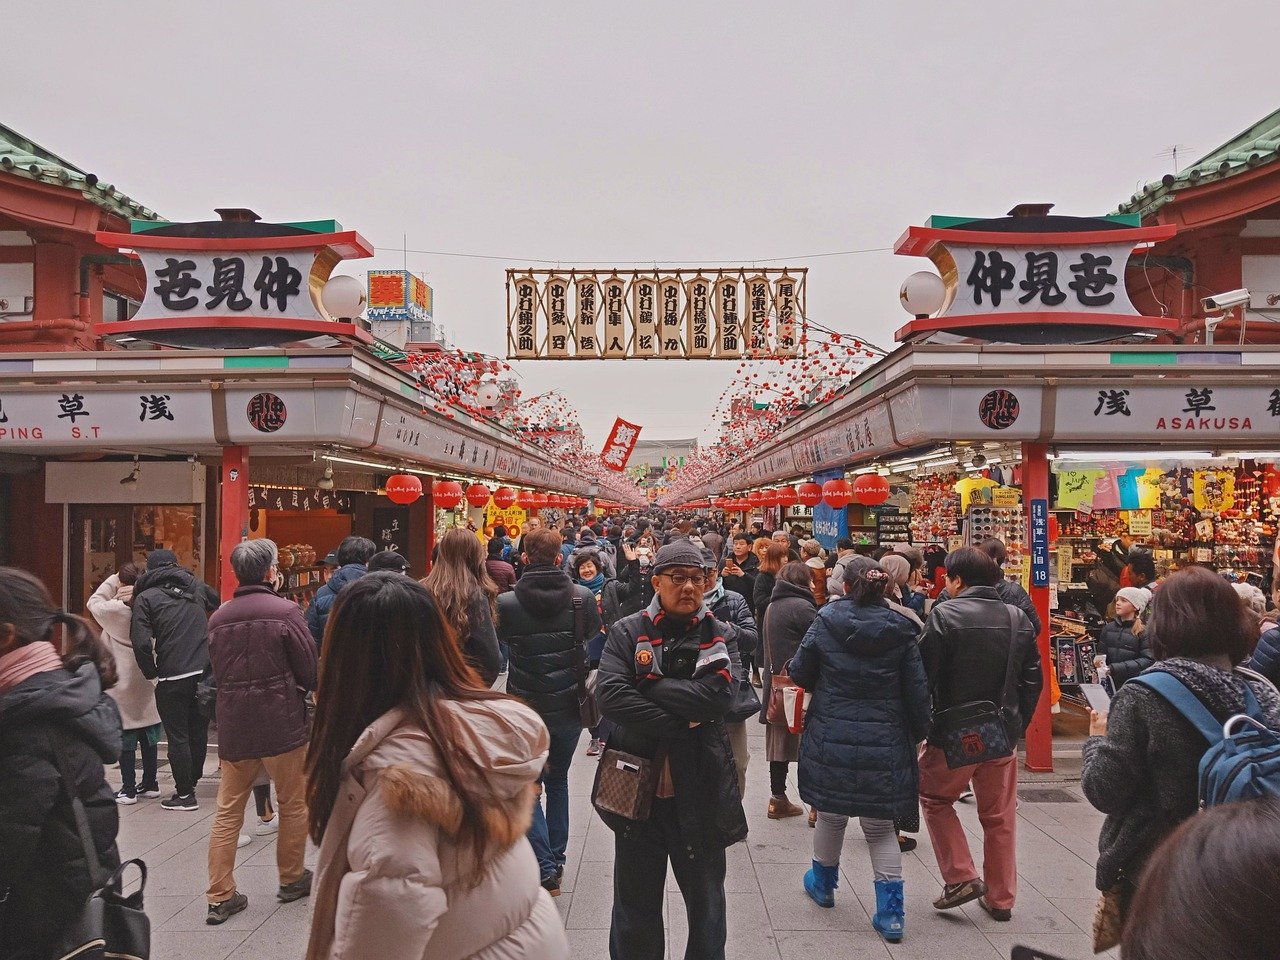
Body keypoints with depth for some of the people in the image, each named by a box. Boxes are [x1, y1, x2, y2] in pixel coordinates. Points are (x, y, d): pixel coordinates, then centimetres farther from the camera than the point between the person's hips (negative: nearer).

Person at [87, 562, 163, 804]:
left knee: (126, 739, 3)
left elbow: (94, 602, 2)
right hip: (147, 683, 4)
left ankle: (129, 790, 8)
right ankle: (150, 783, 23)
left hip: (122, 683, -4)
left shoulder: (116, 610, -16)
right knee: (149, 737, 13)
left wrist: (114, 579, 4)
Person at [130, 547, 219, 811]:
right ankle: (191, 783, 27)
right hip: (205, 673, 4)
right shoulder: (197, 587, 11)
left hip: (173, 679, -4)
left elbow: (141, 642, -9)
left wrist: (151, 672, 4)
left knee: (178, 737, 6)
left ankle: (184, 794, 12)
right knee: (198, 733, 16)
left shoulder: (146, 597, 0)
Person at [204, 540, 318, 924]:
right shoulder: (285, 611, -13)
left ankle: (220, 896, 15)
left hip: (232, 724, 5)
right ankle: (292, 879, 26)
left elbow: (217, 670, 11)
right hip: (281, 723, -5)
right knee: (294, 804, 13)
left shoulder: (218, 616, 4)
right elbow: (309, 670, -10)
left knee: (228, 812, 12)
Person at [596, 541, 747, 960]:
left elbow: (719, 694, -17)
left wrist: (648, 686, -17)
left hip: (699, 794, 1)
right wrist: (680, 724, -19)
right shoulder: (627, 633, -3)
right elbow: (610, 694, -18)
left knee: (706, 905, 18)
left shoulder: (718, 635, 0)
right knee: (636, 907, 16)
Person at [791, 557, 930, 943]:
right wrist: (918, 734, 11)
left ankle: (823, 883, 39)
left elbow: (799, 673, 2)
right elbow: (917, 690, -2)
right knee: (880, 827, 12)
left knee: (830, 815, 18)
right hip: (885, 745, 1)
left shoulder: (825, 622, -6)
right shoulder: (901, 631, -4)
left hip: (830, 738, 0)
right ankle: (890, 912, 9)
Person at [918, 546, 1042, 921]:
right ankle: (1000, 898, 25)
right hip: (1003, 733, 5)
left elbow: (926, 675, -14)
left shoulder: (945, 614, -15)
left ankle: (961, 877, 9)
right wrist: (1017, 724, 17)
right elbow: (1033, 680, 8)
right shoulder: (1018, 618, 3)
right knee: (1000, 816, 16)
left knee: (935, 798, 17)